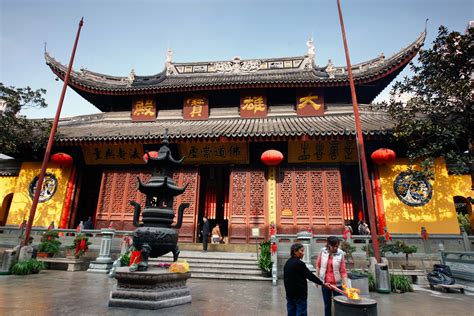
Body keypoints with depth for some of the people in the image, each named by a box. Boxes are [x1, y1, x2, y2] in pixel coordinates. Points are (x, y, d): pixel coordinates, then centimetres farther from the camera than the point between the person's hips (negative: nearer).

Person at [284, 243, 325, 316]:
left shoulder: (287, 263, 8)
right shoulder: (299, 263, -17)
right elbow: (310, 276, -15)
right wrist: (322, 283, -7)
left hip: (290, 293, 8)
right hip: (299, 294, -8)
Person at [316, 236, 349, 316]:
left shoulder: (340, 254, -11)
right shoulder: (322, 252, -8)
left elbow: (343, 271, -10)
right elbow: (318, 265, 3)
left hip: (337, 284, -1)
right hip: (325, 283, 1)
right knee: (327, 305, 14)